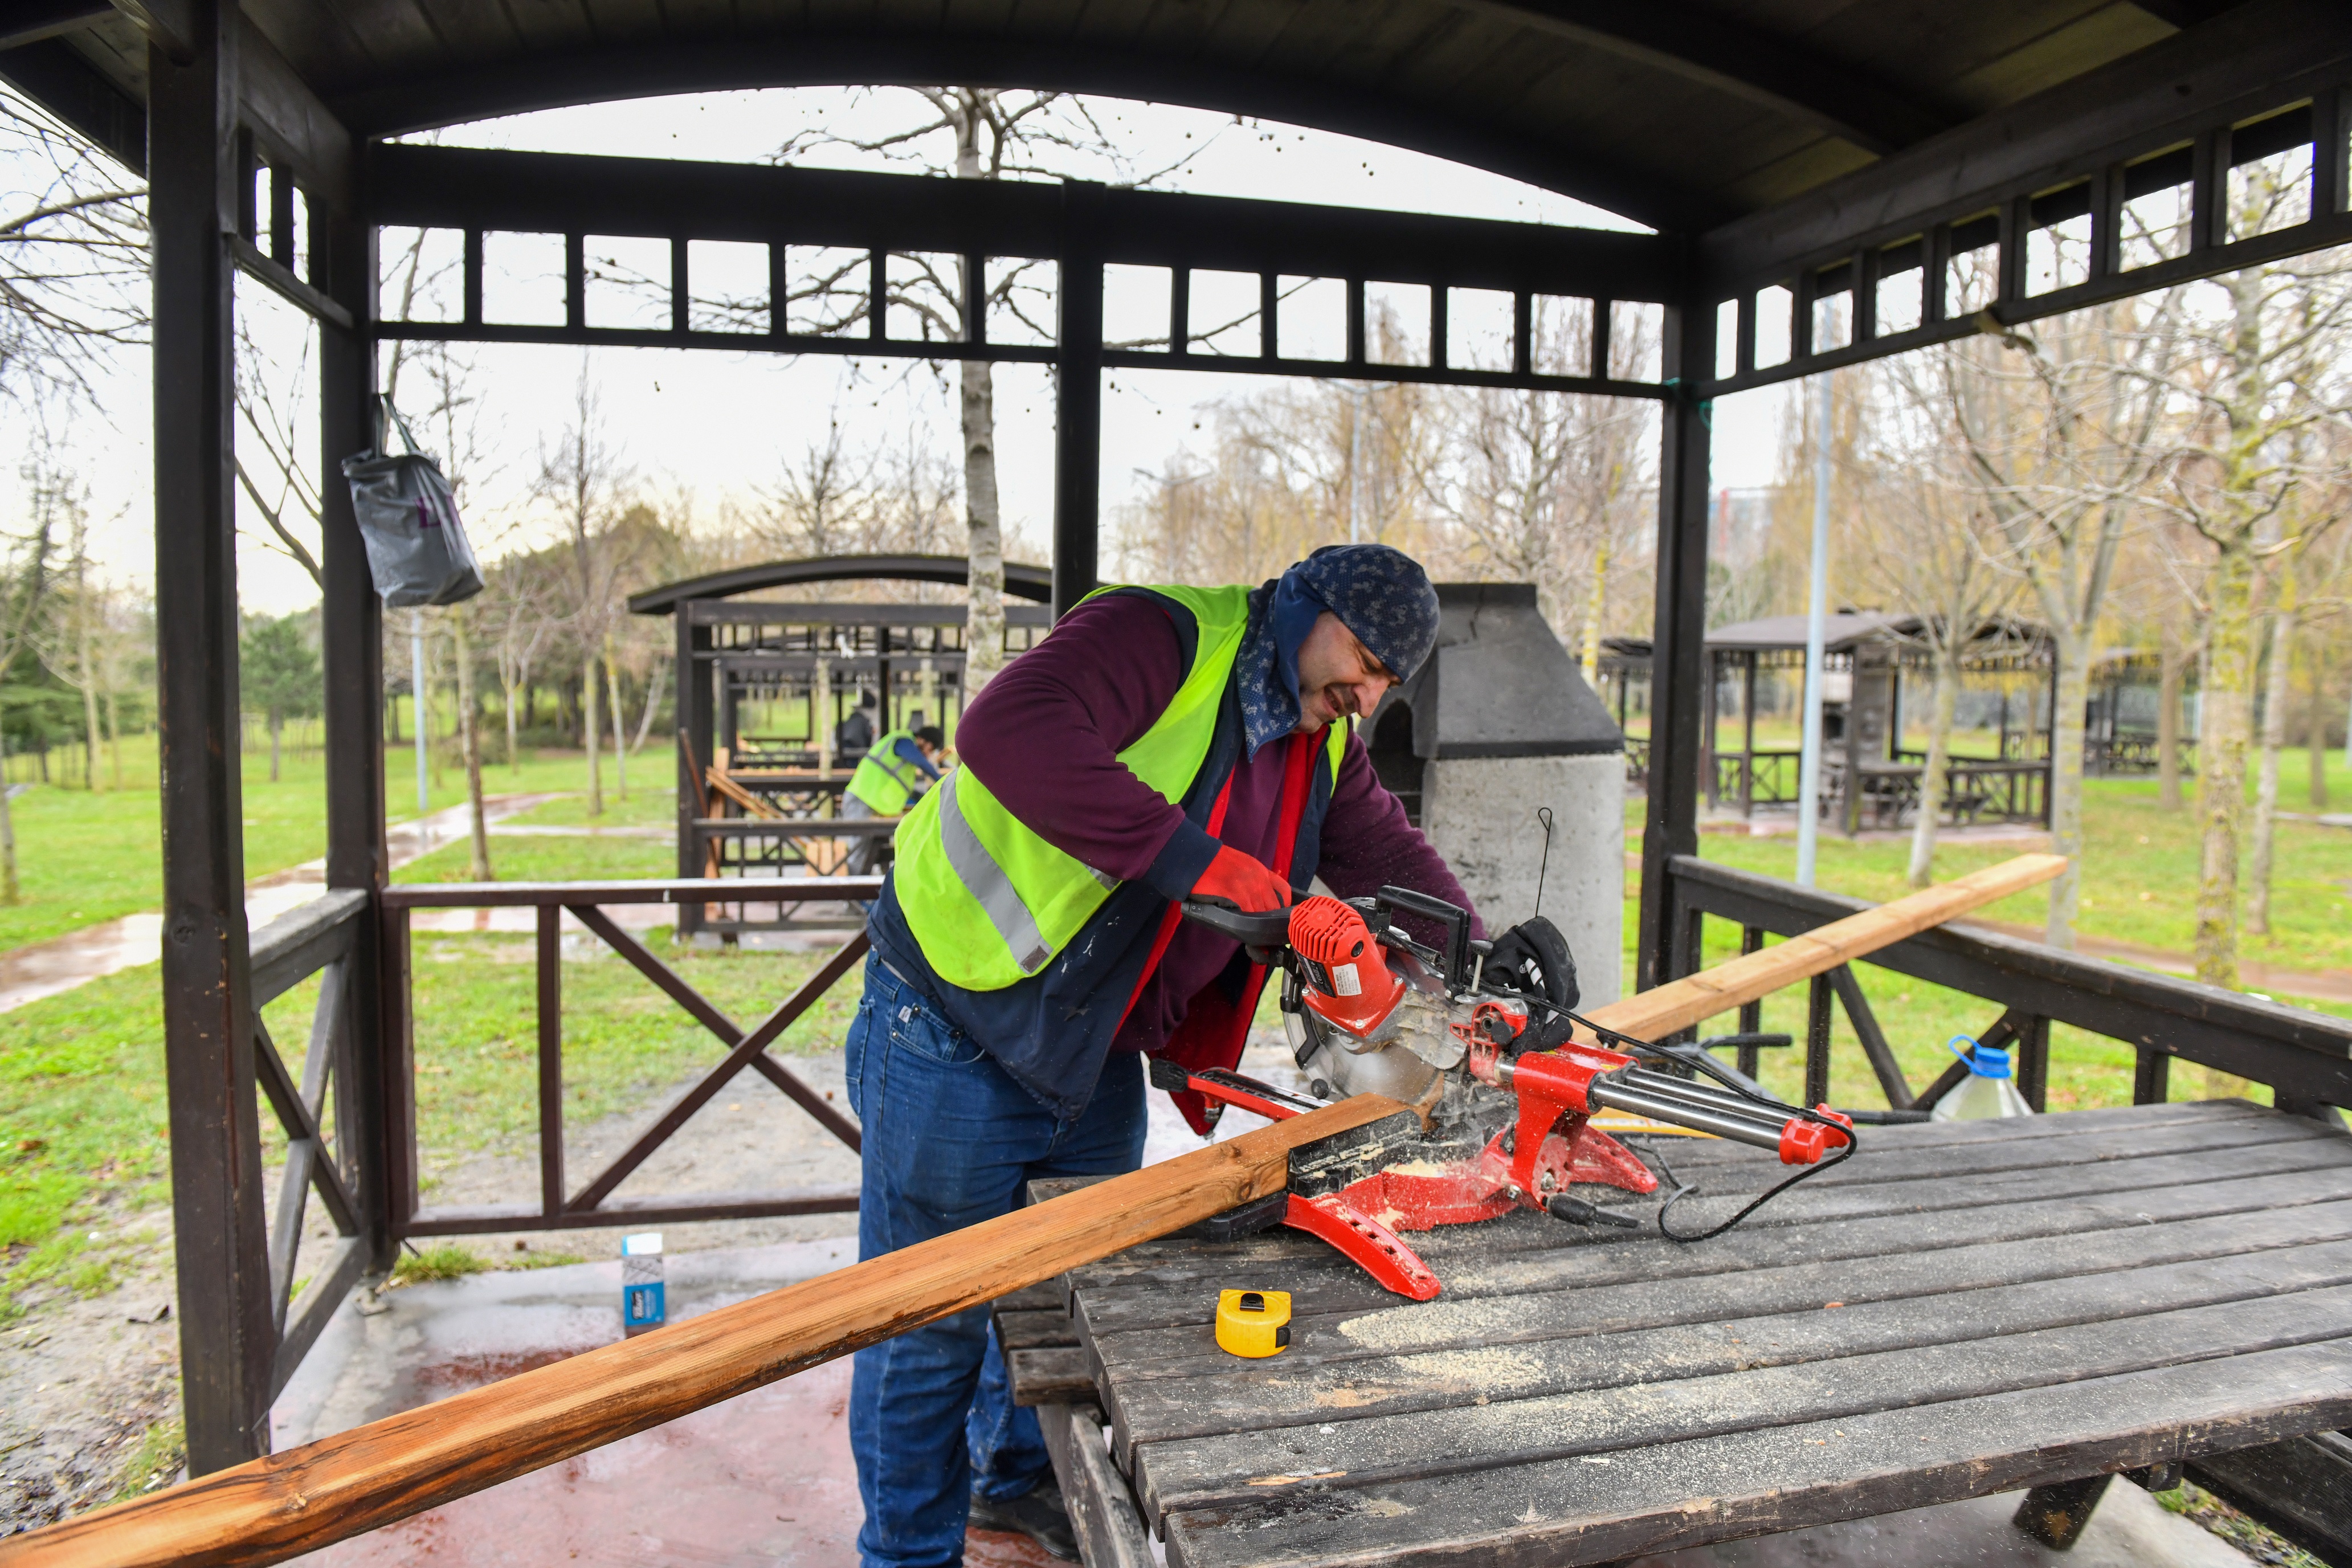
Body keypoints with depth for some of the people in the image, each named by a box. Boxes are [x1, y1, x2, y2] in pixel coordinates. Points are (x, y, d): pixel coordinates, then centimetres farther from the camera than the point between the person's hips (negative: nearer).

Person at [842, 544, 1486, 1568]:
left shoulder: (1324, 745, 6)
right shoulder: (1163, 637, -22)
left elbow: (1391, 859, 14)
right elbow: (1008, 731, -38)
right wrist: (1196, 860, -40)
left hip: (1098, 1059, 8)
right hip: (956, 1031, -8)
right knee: (935, 1311, 6)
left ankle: (1018, 1475, 48)